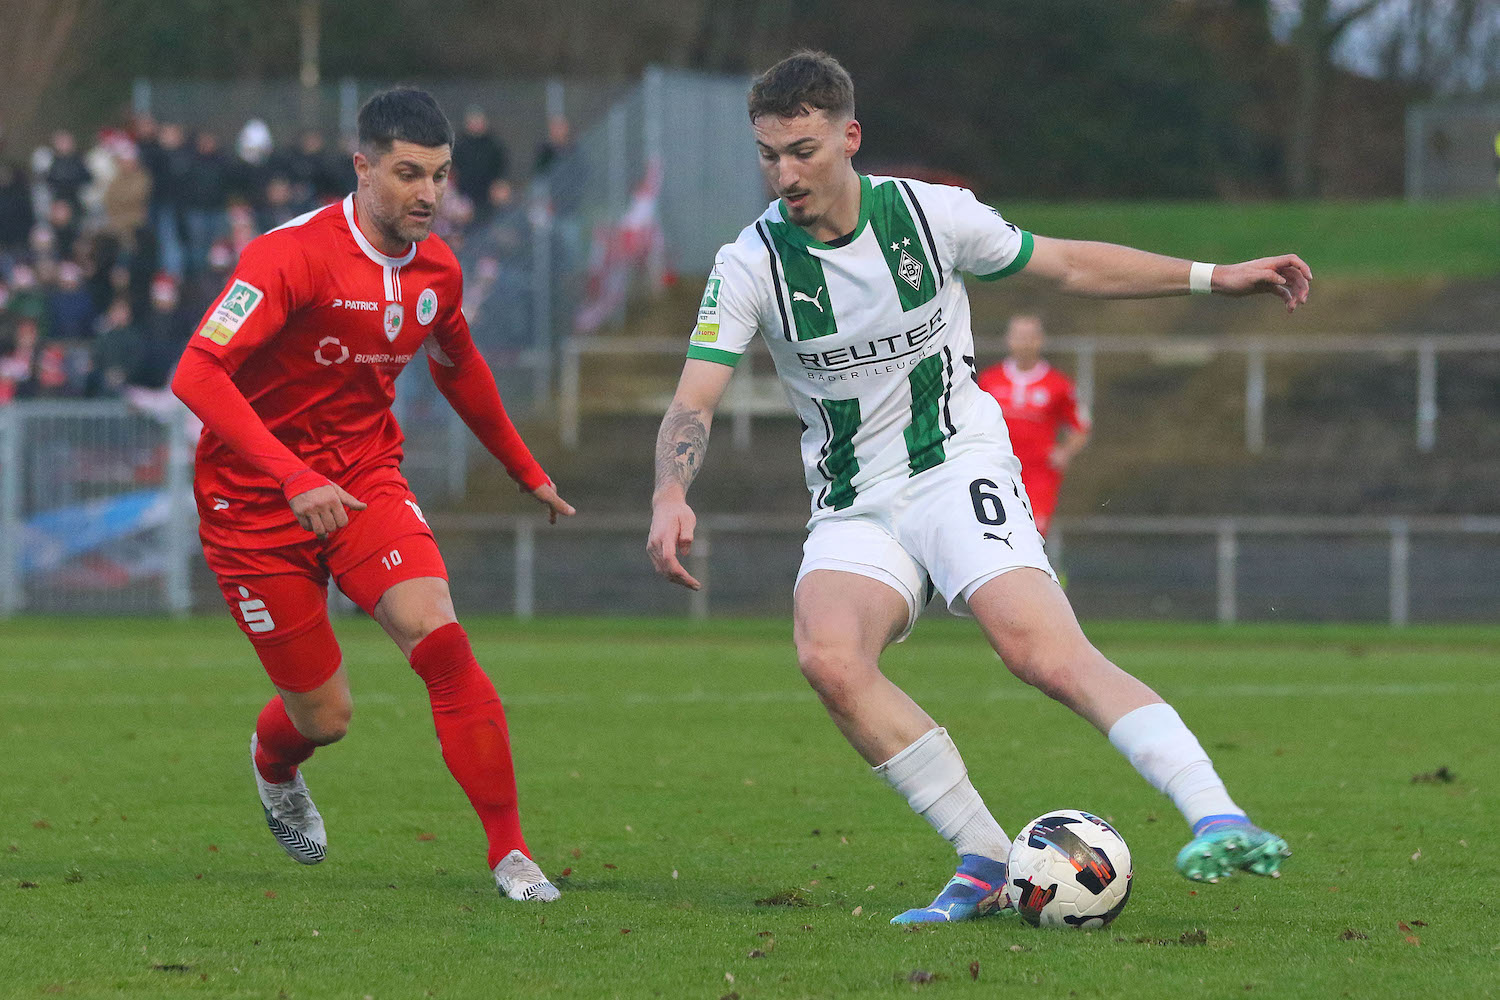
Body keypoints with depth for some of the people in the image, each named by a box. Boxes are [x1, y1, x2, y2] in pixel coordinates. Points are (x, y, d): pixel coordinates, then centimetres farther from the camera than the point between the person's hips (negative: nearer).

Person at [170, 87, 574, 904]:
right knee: (324, 716, 1)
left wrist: (526, 471, 29)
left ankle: (510, 850, -15)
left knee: (440, 639, -22)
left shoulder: (435, 268, -1)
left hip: (367, 480, 4)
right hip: (256, 498, -4)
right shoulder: (293, 256, -22)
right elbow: (197, 374, -31)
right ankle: (273, 766, 41)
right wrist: (293, 477, -40)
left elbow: (458, 369, 21)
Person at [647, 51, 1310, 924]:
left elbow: (1068, 264, 10)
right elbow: (694, 402, -10)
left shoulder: (932, 214, -3)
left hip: (960, 468, -2)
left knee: (1044, 650, -28)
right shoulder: (750, 266, -4)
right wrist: (672, 497, -31)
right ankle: (986, 864, -21)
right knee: (829, 656, -29)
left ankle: (1217, 820, -38)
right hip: (854, 513, 2)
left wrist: (1216, 278, 8)